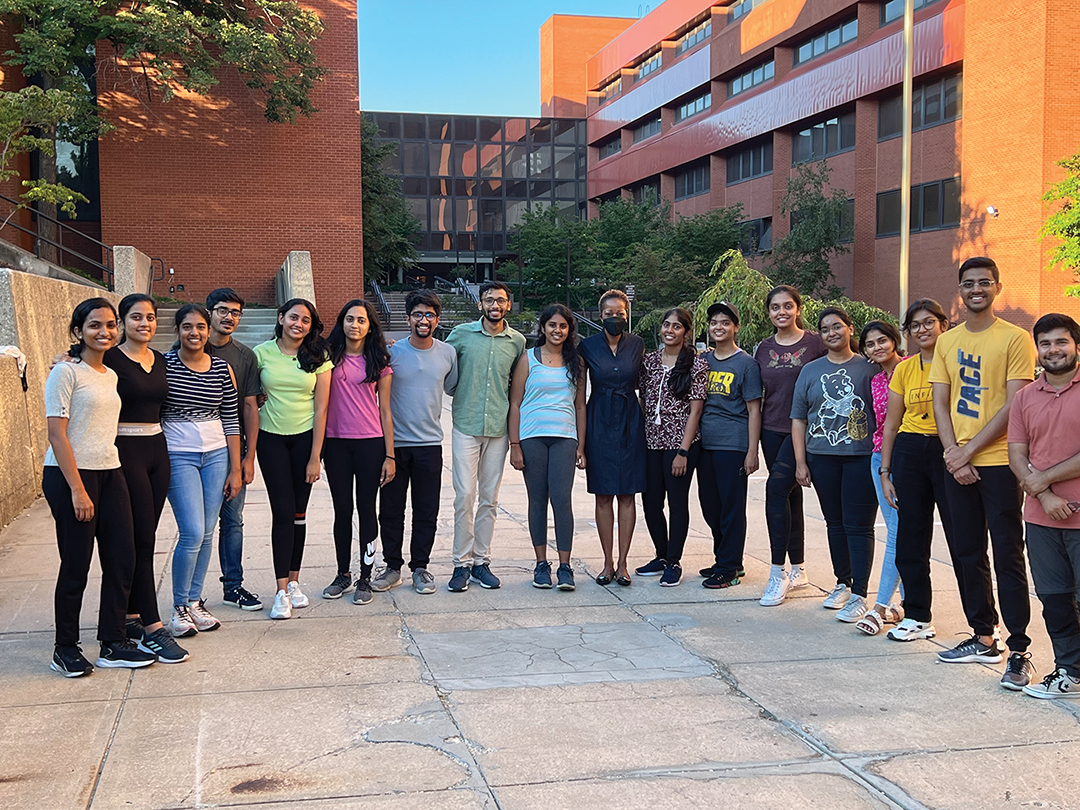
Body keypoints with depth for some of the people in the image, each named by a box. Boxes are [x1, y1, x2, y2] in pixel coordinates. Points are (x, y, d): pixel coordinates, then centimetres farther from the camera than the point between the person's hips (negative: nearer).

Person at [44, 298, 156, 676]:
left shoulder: (110, 375, 14)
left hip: (109, 473, 7)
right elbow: (57, 434, -13)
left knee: (122, 559, 5)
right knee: (76, 565, 0)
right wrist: (77, 489, -17)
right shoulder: (66, 372, -8)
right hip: (70, 475, -7)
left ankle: (113, 644, 17)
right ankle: (65, 650, 14)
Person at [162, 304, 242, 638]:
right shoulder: (163, 364, -5)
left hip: (217, 454, 4)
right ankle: (179, 607, 6)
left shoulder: (222, 368, 5)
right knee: (193, 533, -10)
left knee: (207, 533, 6)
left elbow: (231, 420, 7)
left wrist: (235, 468, 6)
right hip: (178, 456, -4)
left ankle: (195, 601, 20)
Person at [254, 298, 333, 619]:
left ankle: (294, 581, 19)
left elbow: (320, 408, -2)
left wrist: (315, 457, -5)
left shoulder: (318, 358, -1)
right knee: (283, 511, -6)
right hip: (271, 439, -1)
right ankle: (282, 591, -3)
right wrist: (248, 448, -2)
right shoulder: (262, 353, -1)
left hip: (305, 437, 1)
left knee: (298, 512, 6)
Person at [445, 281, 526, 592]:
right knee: (465, 496, -5)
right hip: (466, 426, -2)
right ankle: (462, 563, 4)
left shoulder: (518, 341, 6)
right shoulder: (462, 334, 1)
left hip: (498, 429, 2)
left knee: (489, 499, 7)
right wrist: (461, 393, 3)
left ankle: (481, 561, 16)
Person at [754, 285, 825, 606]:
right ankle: (798, 570, 22)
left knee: (777, 487, -19)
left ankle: (778, 574, -13)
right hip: (772, 431, 5)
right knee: (790, 496, 11)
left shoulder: (816, 343, -4)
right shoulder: (764, 349, 10)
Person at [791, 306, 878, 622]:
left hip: (861, 457, -3)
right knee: (835, 523, 12)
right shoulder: (810, 371, 10)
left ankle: (859, 595, -3)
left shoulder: (868, 368, 2)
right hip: (822, 457, 3)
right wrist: (800, 462, 4)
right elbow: (798, 419, 10)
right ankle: (843, 584, 26)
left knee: (859, 525, -6)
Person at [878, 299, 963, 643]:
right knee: (910, 539, 8)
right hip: (909, 453, 5)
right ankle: (917, 617, 20)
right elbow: (891, 424, 13)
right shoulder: (904, 369, 11)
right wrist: (884, 472, 9)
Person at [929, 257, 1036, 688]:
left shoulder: (1015, 338, -4)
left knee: (1008, 557, -4)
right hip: (958, 464, 5)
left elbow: (1014, 405, -10)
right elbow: (940, 403, 9)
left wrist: (970, 450, -12)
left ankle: (1019, 651, 1)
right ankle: (983, 637, 24)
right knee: (968, 555, 12)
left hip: (999, 462, -5)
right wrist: (952, 453, -5)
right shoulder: (947, 341, 12)